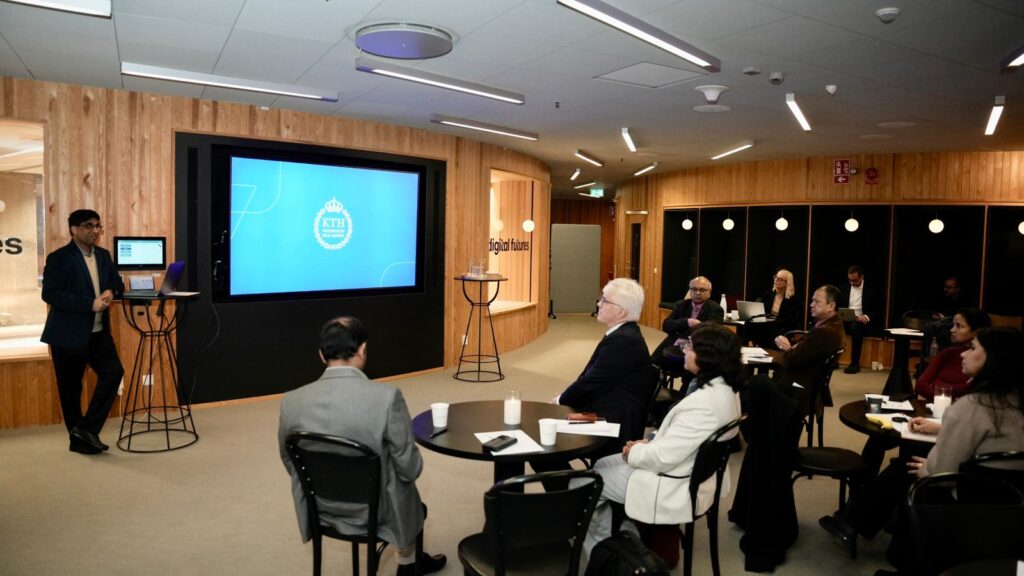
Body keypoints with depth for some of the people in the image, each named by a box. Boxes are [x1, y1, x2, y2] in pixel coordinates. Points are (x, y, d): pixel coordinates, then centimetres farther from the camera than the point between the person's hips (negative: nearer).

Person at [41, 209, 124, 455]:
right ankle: (78, 440, 17)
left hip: (98, 331, 6)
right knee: (71, 388, 4)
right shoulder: (59, 258, -11)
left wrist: (110, 292, -7)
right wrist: (90, 303, -24)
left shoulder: (103, 255, 9)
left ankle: (87, 429, 7)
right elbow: (50, 294, -18)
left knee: (114, 372, -5)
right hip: (68, 334, -6)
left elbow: (117, 283, 17)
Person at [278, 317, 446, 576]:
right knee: (406, 484, 31)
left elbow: (291, 464, 2)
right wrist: (408, 470, 6)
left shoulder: (291, 401, -14)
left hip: (318, 510, 4)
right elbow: (410, 468, -18)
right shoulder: (386, 396, -26)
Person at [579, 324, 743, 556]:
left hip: (676, 488, -10)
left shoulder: (705, 403, -32)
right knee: (602, 465, 19)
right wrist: (649, 444, 2)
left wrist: (635, 452, -8)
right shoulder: (725, 390, 0)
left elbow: (663, 457, -27)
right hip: (694, 474, 10)